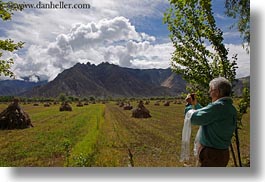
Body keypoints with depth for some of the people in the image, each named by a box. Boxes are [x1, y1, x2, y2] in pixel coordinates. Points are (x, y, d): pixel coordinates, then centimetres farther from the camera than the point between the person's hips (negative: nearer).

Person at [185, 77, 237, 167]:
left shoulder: (217, 106, -24)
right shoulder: (232, 109, 7)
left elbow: (194, 118, -20)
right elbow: (207, 115, 18)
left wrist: (189, 105, -3)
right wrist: (195, 104, 15)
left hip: (211, 155, -9)